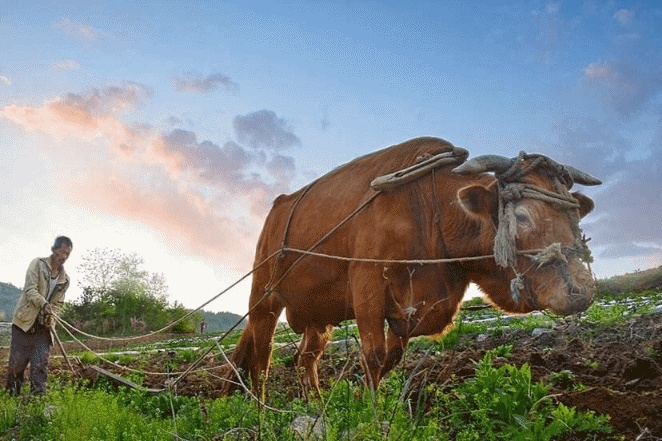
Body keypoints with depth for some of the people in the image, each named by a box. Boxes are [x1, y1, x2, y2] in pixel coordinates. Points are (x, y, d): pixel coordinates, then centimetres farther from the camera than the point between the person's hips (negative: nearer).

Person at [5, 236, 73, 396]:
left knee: (41, 365, -3)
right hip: (24, 322, -3)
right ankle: (10, 394, 13)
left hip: (44, 327, 4)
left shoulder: (65, 279, 9)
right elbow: (30, 289, -15)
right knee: (17, 362, -1)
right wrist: (44, 304, -31)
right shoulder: (38, 264, -4)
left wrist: (50, 317, -7)